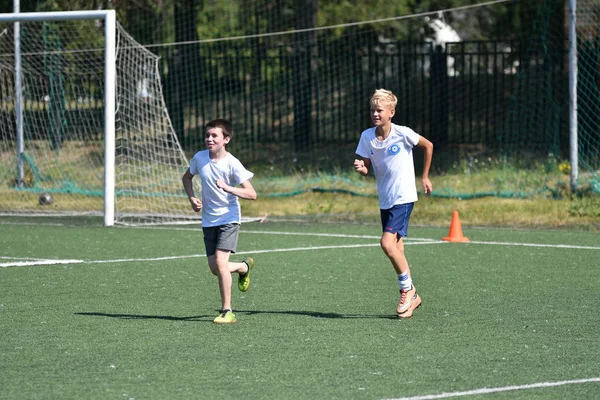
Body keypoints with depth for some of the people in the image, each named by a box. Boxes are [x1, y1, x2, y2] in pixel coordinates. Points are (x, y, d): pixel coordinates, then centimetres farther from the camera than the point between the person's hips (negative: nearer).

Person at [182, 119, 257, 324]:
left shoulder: (232, 163, -17)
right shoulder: (199, 158, -3)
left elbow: (252, 194, -20)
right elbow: (186, 178, 18)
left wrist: (227, 188, -34)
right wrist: (192, 198, 1)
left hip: (229, 218, -5)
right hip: (208, 220, 5)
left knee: (220, 261, -19)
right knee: (214, 267, 4)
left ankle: (227, 311, -10)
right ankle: (244, 267, 38)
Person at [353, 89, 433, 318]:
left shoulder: (402, 134, -13)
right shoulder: (367, 137, 0)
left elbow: (428, 146, 2)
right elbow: (366, 168, 4)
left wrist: (425, 177, 5)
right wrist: (360, 168, -20)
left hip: (403, 198, -6)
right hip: (385, 200, 6)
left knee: (387, 243, -20)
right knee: (396, 249, 8)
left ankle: (408, 289, -3)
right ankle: (411, 297, 21)